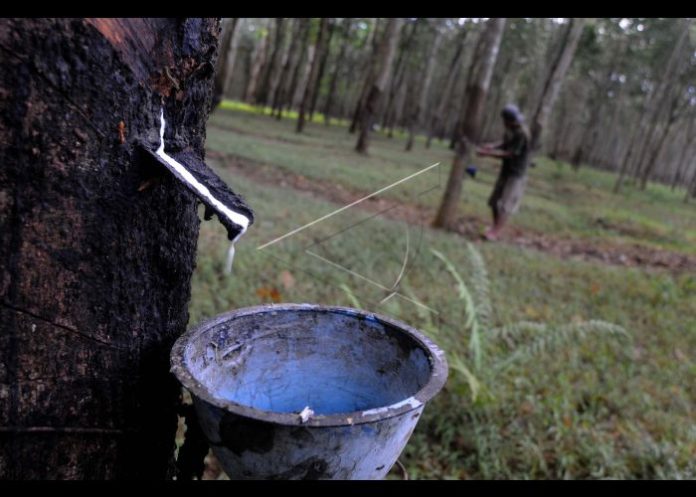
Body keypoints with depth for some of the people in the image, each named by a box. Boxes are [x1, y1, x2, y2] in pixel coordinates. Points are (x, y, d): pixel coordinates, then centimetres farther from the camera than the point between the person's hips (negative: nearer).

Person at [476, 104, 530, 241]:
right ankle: (495, 228, 25)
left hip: (516, 175, -9)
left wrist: (487, 153, -22)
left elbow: (509, 154, -23)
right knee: (494, 201, 13)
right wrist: (492, 147, -5)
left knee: (505, 205, -8)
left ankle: (495, 232, -6)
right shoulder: (511, 130, 4)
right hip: (506, 171, 9)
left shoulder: (522, 134, -22)